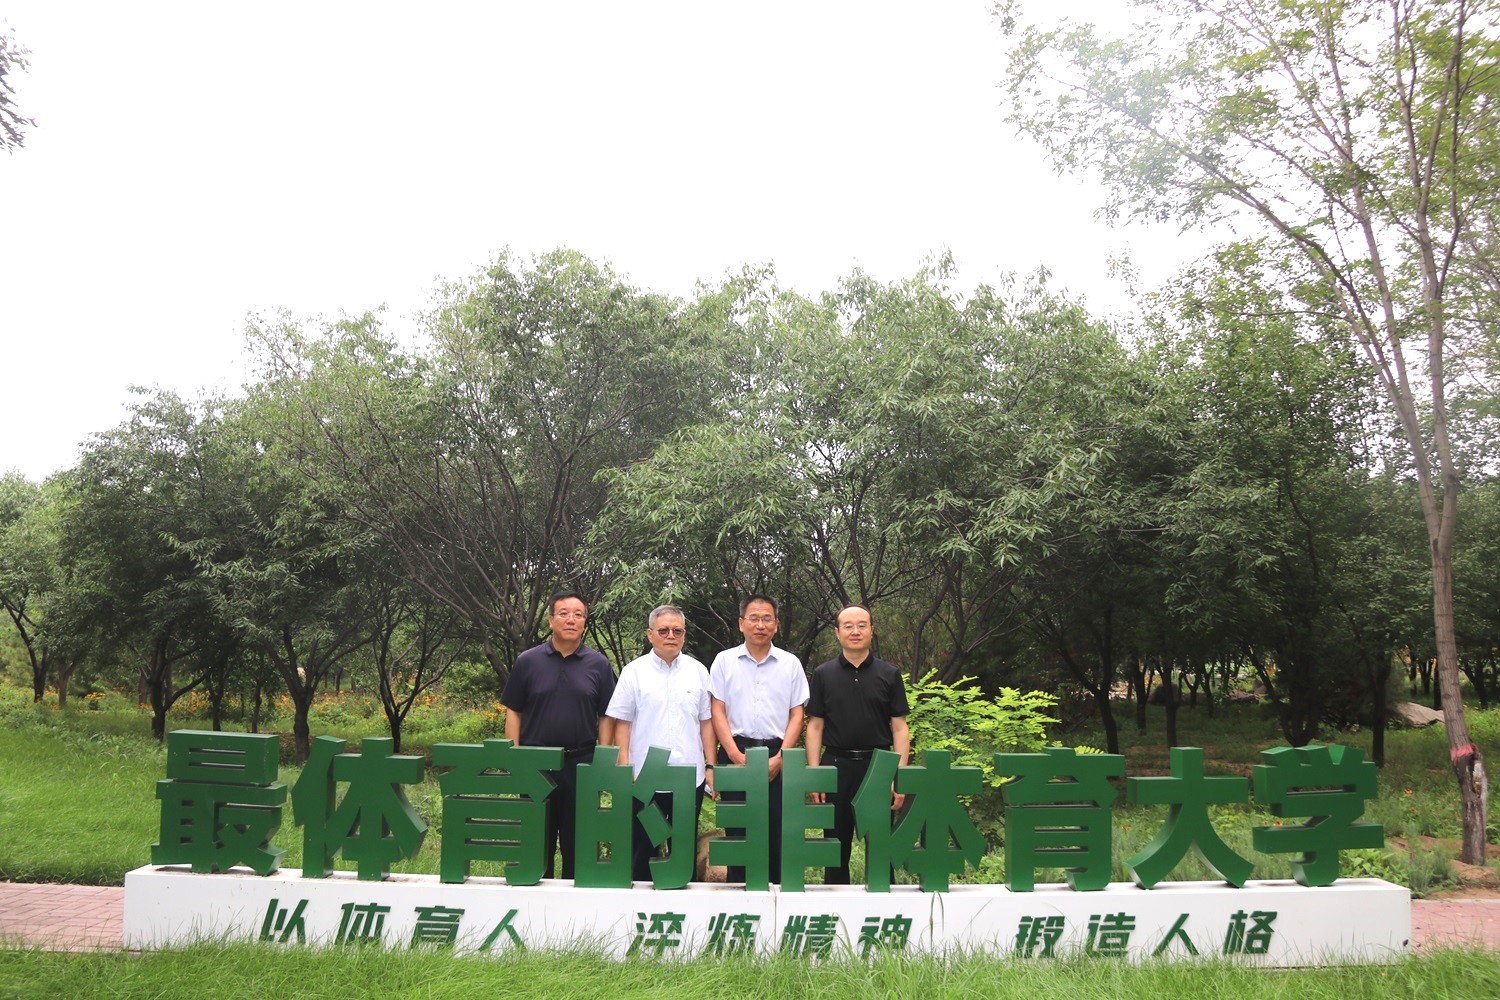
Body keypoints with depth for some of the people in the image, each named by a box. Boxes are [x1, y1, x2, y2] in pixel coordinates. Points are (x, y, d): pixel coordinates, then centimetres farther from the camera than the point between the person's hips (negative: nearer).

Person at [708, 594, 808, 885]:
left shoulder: (790, 664, 7)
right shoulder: (724, 661, 5)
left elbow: (796, 715, 6)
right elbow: (718, 712, 2)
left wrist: (780, 758, -6)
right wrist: (737, 756, -9)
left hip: (777, 755, 1)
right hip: (735, 753, 0)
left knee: (777, 829, 0)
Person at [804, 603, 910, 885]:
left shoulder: (889, 675, 5)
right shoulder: (823, 674, 6)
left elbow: (899, 728, 3)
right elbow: (815, 726, 5)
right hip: (837, 766, 1)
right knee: (837, 844, 8)